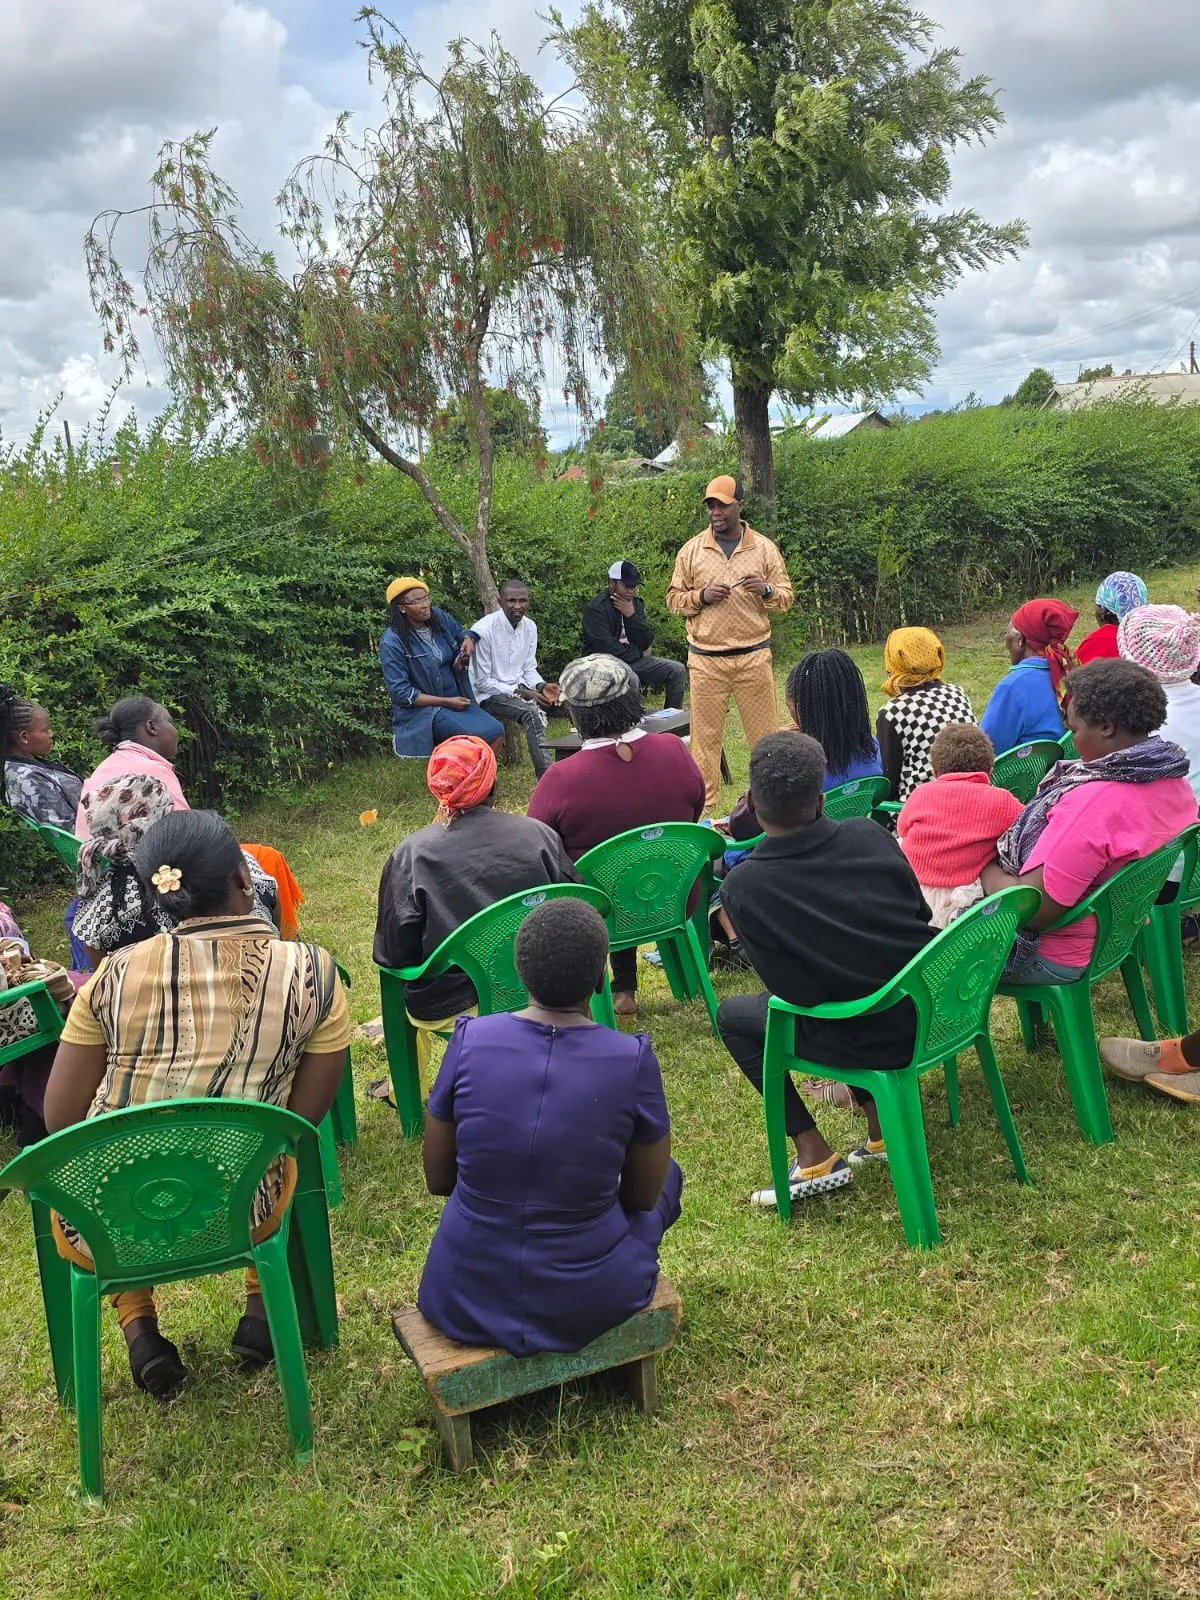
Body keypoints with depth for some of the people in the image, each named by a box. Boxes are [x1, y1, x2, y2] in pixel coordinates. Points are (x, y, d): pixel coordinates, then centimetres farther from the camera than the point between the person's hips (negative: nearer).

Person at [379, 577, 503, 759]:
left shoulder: (439, 617, 2)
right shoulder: (392, 643, -15)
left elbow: (460, 632, 25)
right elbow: (401, 692, -15)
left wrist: (468, 640, -1)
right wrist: (446, 702, -16)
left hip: (458, 700, 7)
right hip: (424, 710, -6)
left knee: (496, 730, -16)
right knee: (479, 736, -26)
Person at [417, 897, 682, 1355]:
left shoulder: (470, 1040, -14)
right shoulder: (633, 1060, -19)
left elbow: (437, 1178, -1)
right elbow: (644, 1195, -4)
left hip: (464, 1300, 3)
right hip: (589, 1303, -2)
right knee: (669, 1174, 27)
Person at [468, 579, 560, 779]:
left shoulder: (530, 626, 1)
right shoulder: (484, 630, -19)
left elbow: (529, 670, 9)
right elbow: (482, 682, -16)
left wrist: (542, 686, -14)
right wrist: (521, 693, -23)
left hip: (519, 689, 7)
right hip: (488, 695, -7)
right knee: (532, 713, -32)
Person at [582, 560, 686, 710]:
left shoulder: (637, 603, 10)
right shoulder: (595, 609, -12)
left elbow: (647, 641, 1)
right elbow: (606, 648, -20)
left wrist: (632, 616, -13)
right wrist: (634, 652, -5)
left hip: (633, 661, 7)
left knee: (677, 670, -4)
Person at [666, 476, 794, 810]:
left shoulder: (764, 548, 4)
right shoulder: (691, 551, 5)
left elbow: (786, 597, 6)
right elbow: (674, 599, 7)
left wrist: (767, 590, -15)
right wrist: (701, 596, -12)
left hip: (754, 656, 0)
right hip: (705, 659, 0)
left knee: (764, 730, 3)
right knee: (705, 733, 2)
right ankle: (703, 804, 10)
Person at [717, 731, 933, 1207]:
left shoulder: (743, 887, -16)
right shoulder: (871, 835, -5)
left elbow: (787, 987, -9)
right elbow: (923, 920, 6)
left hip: (869, 1039, -5)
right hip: (930, 1011, 5)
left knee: (732, 1015, 19)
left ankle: (815, 1159, 15)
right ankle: (881, 1124, 29)